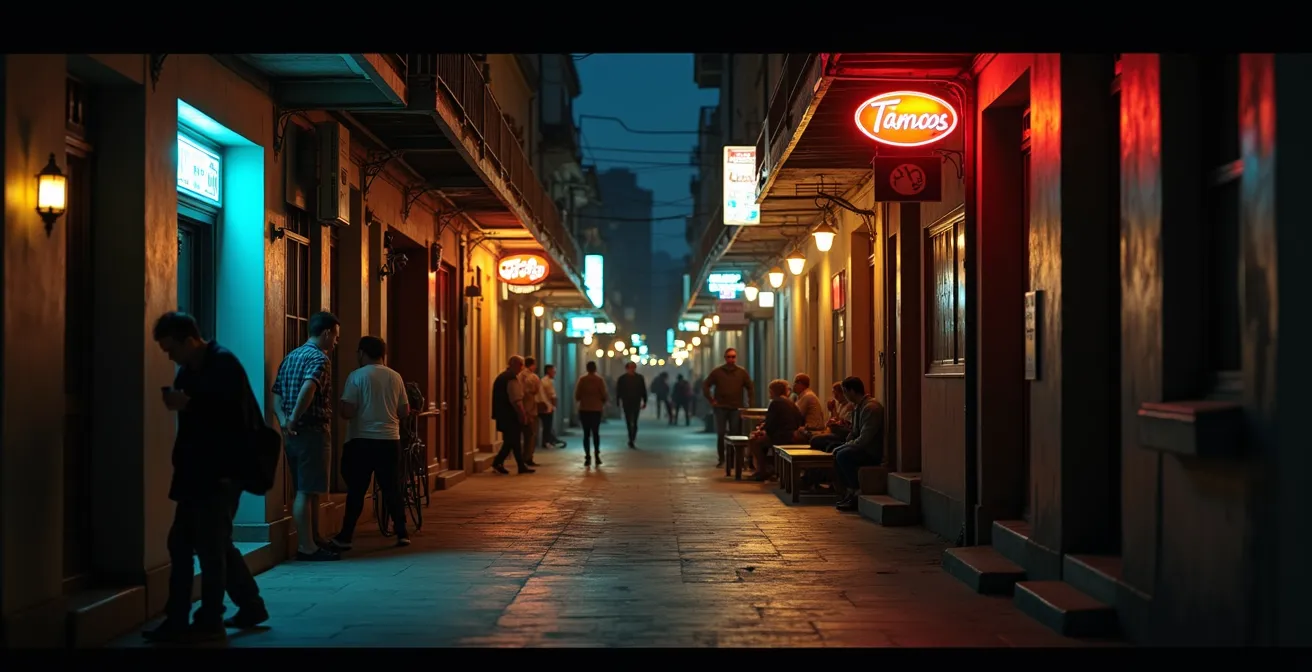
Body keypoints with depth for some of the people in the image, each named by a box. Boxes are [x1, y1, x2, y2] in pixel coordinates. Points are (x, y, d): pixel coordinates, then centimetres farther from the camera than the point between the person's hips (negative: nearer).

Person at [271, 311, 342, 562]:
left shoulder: (290, 357, 16)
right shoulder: (319, 358, -11)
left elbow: (277, 393, 10)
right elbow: (308, 388, -29)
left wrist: (283, 419, -3)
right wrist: (294, 419, -22)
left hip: (295, 433, 9)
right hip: (312, 431, -9)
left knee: (308, 491, 16)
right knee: (307, 492, -5)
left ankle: (312, 541, 23)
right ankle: (307, 547, -2)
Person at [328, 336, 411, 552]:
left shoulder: (356, 376, -8)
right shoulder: (395, 377, 5)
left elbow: (347, 412, -13)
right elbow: (404, 412, 6)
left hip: (361, 441, -3)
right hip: (390, 440, 3)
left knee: (356, 490, 1)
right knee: (392, 488, 11)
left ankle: (345, 537, 2)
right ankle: (401, 533, 13)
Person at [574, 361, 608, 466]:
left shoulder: (582, 379, -5)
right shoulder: (600, 380, -6)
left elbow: (577, 395, -5)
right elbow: (604, 395, -7)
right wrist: (605, 400, 15)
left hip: (584, 409, 0)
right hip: (596, 409, 0)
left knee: (586, 433, 5)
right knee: (596, 432, 14)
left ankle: (588, 457, -3)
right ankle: (597, 456, 9)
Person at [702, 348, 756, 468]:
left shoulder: (742, 372, 4)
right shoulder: (717, 372, 2)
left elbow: (750, 389, 9)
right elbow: (705, 386, 7)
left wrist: (751, 405, 1)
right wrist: (711, 401, -1)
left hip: (736, 409, 0)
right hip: (720, 408, 0)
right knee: (720, 434, 0)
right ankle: (721, 459, 8)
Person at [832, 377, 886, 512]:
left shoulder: (870, 407, -22)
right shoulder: (858, 406, 11)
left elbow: (864, 439, -25)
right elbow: (855, 433, 21)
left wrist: (848, 445, -11)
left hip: (875, 451, -11)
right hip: (865, 447, 11)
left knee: (843, 455, -24)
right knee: (836, 452, 11)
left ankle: (859, 494, -17)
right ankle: (850, 491, 7)